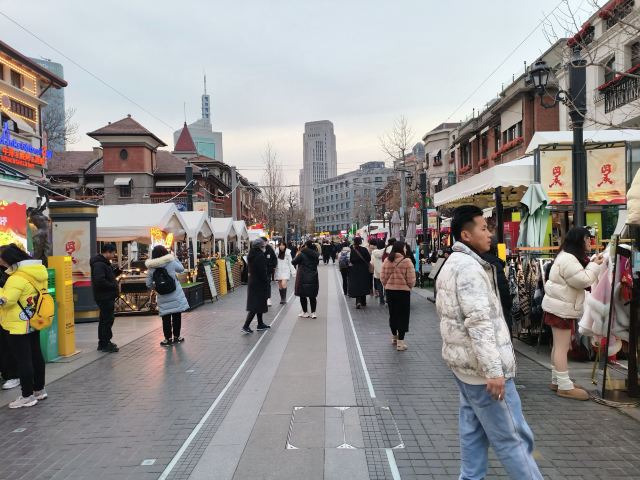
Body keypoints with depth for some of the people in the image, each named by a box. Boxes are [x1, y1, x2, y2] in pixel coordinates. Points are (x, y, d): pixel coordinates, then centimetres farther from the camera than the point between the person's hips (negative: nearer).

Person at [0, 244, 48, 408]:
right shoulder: (38, 272, 5)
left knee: (23, 360, 0)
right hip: (34, 323, 9)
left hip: (19, 326, -9)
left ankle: (27, 396, 8)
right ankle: (39, 389, 28)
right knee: (36, 356, 17)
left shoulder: (17, 279, -22)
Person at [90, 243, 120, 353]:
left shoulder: (104, 262, 15)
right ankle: (105, 344, 1)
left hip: (107, 296, 11)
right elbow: (100, 280, -28)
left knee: (105, 319, 17)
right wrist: (113, 285, -17)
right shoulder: (99, 264, -18)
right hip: (104, 297, -11)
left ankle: (103, 343, 26)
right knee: (108, 319, -6)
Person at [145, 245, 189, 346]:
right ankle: (176, 337, 20)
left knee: (166, 318, 9)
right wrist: (174, 257, 15)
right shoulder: (171, 262, -9)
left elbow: (149, 285, 2)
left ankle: (168, 339, 14)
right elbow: (181, 269, 10)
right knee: (176, 316, 11)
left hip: (162, 298, 1)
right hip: (176, 295, -1)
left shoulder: (151, 268, -3)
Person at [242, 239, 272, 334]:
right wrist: (267, 282, -13)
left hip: (252, 282, 9)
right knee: (257, 305, -4)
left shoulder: (252, 255, 8)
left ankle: (260, 324, 27)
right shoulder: (260, 256, -19)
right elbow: (263, 272, -21)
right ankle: (246, 326, -6)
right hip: (259, 283, -9)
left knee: (258, 304, 18)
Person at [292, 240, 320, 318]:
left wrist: (297, 255, 12)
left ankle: (305, 312, 11)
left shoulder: (302, 254, -13)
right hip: (313, 278, 4)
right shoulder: (316, 255, 2)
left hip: (303, 278, -4)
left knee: (302, 296, 7)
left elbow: (294, 262, -4)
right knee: (312, 296, 12)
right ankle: (313, 313, 12)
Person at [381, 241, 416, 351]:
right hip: (403, 291, -4)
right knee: (403, 315, 4)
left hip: (389, 291, 5)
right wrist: (409, 287, 7)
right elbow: (411, 280, -12)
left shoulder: (387, 261, 0)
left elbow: (383, 278, 3)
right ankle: (400, 342, 4)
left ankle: (394, 337, 34)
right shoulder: (406, 261, -13)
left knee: (393, 314, 18)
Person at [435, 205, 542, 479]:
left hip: (464, 361, 10)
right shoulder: (469, 267, -18)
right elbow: (480, 323, -26)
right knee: (512, 436, -1)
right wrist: (494, 370, -27)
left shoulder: (451, 264, 14)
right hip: (481, 365, -10)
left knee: (473, 428, 15)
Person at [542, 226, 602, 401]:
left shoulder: (568, 257, 15)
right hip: (561, 308, -11)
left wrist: (592, 264, 8)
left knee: (560, 346, 14)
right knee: (563, 347, -7)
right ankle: (565, 387, -2)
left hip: (561, 307, 11)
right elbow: (584, 280, -22)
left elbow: (579, 279, 19)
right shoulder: (568, 259, -20)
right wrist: (594, 265, -9)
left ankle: (557, 381, 22)